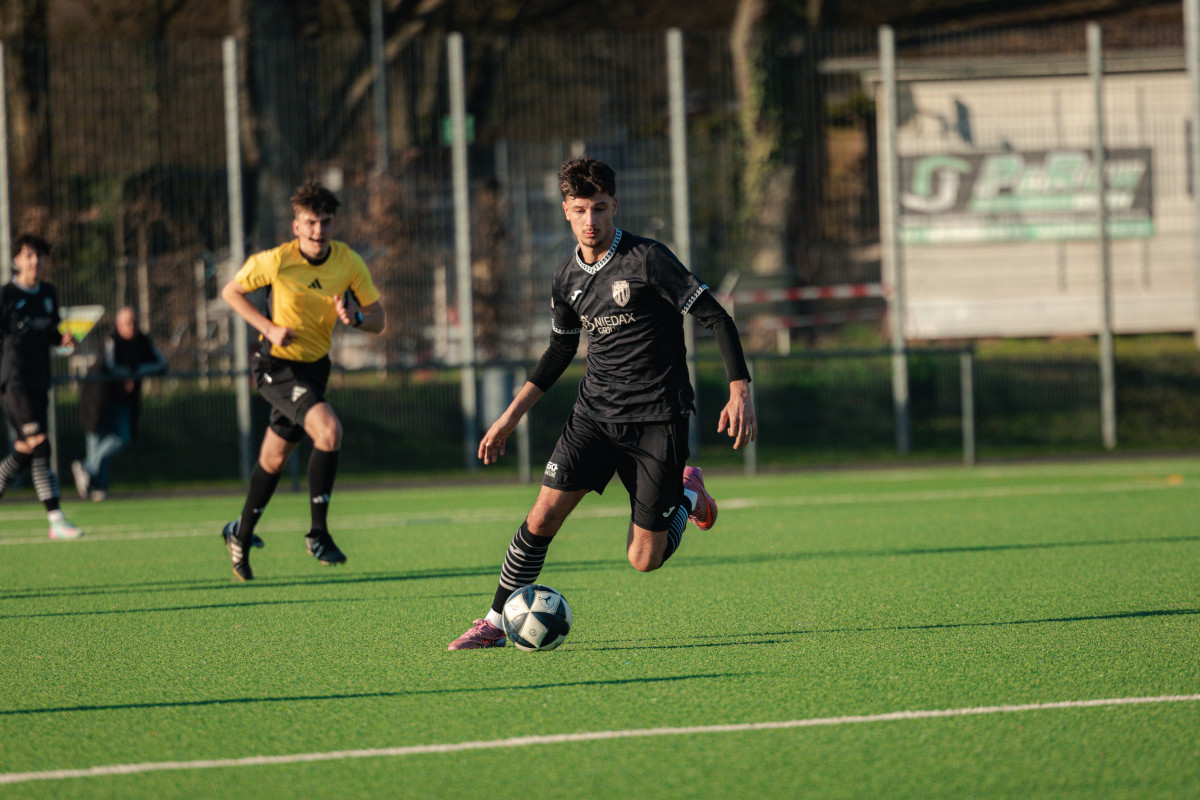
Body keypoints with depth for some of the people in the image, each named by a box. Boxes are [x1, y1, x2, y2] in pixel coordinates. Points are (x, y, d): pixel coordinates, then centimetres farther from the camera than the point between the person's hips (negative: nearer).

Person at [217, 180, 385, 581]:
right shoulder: (275, 261, -18)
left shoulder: (349, 262, -8)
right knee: (329, 428, -27)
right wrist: (269, 328, -15)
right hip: (277, 364, -5)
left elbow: (378, 319, -2)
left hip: (315, 366, 5)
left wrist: (355, 316, -25)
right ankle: (318, 533, -18)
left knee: (274, 458, 16)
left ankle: (241, 534, 38)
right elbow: (231, 291, -2)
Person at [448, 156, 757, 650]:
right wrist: (512, 415, 17)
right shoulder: (568, 279, 5)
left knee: (644, 559, -3)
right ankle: (496, 623, 1)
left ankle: (687, 495, 28)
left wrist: (740, 392, -19)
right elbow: (560, 351, 20)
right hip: (595, 413, 4)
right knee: (543, 516, -12)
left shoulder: (647, 260, -13)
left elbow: (716, 318, -10)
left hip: (657, 419, -4)